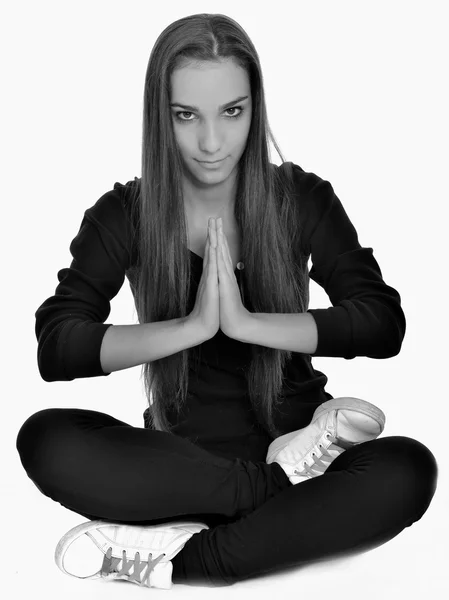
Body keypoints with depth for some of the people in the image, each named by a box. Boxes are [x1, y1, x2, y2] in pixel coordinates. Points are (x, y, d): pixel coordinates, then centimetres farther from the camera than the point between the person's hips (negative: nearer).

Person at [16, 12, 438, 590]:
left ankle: (179, 558, -28)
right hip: (180, 454, 0)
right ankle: (283, 483, -24)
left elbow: (384, 323, -11)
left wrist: (246, 321, -22)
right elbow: (55, 348, -13)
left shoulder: (301, 199, -1)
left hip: (293, 432, 0)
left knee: (408, 469, -31)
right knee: (44, 437, -28)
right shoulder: (125, 214, -2)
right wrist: (194, 325, -23)